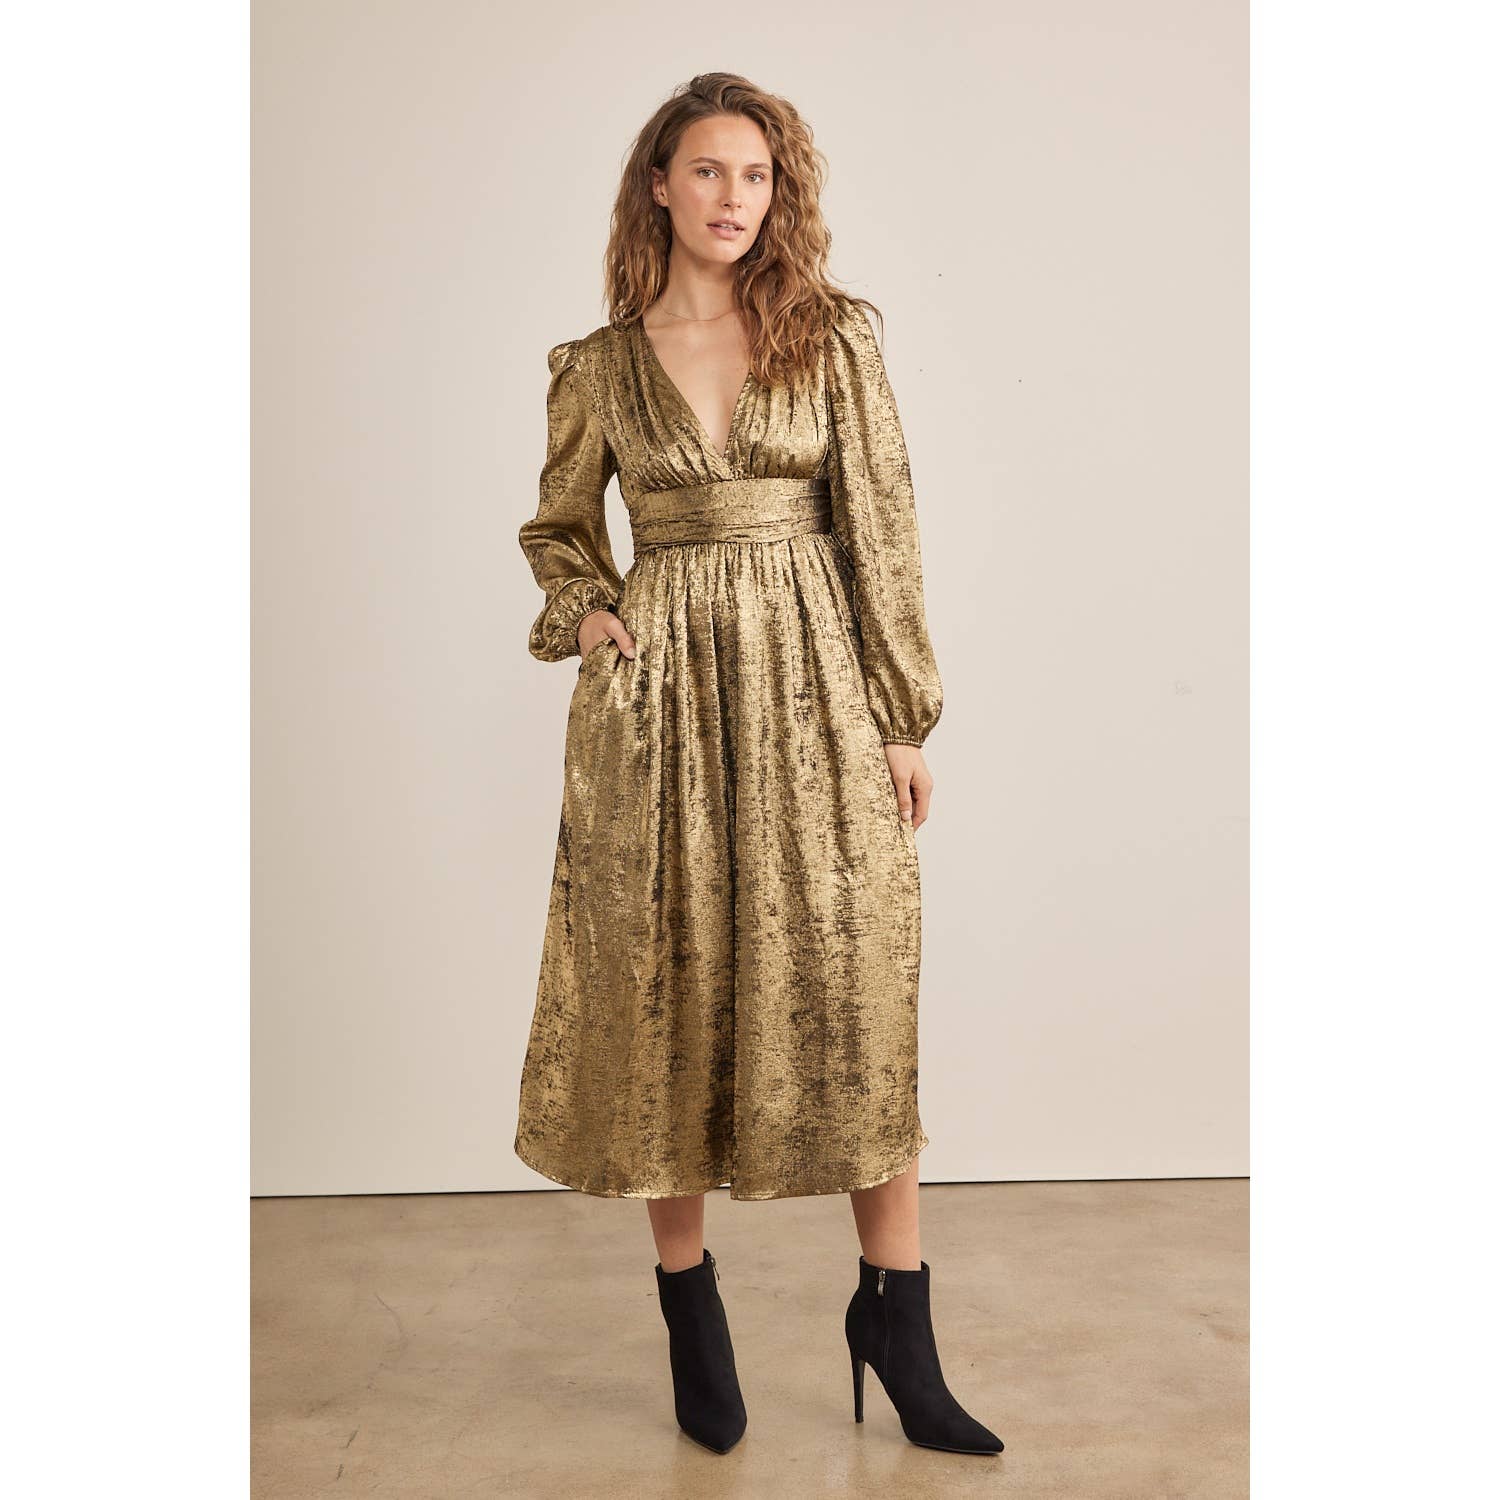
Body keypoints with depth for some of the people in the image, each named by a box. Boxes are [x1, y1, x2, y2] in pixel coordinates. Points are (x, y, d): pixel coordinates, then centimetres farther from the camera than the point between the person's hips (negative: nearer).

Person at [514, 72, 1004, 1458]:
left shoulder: (833, 337, 5)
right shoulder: (598, 367, 7)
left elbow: (883, 526, 2)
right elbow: (559, 528, 20)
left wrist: (905, 717, -2)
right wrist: (585, 612, -2)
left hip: (814, 682, 0)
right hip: (658, 690, 1)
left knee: (855, 983, -2)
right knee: (669, 982, 5)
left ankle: (896, 1313, 15)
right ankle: (688, 1292, 25)